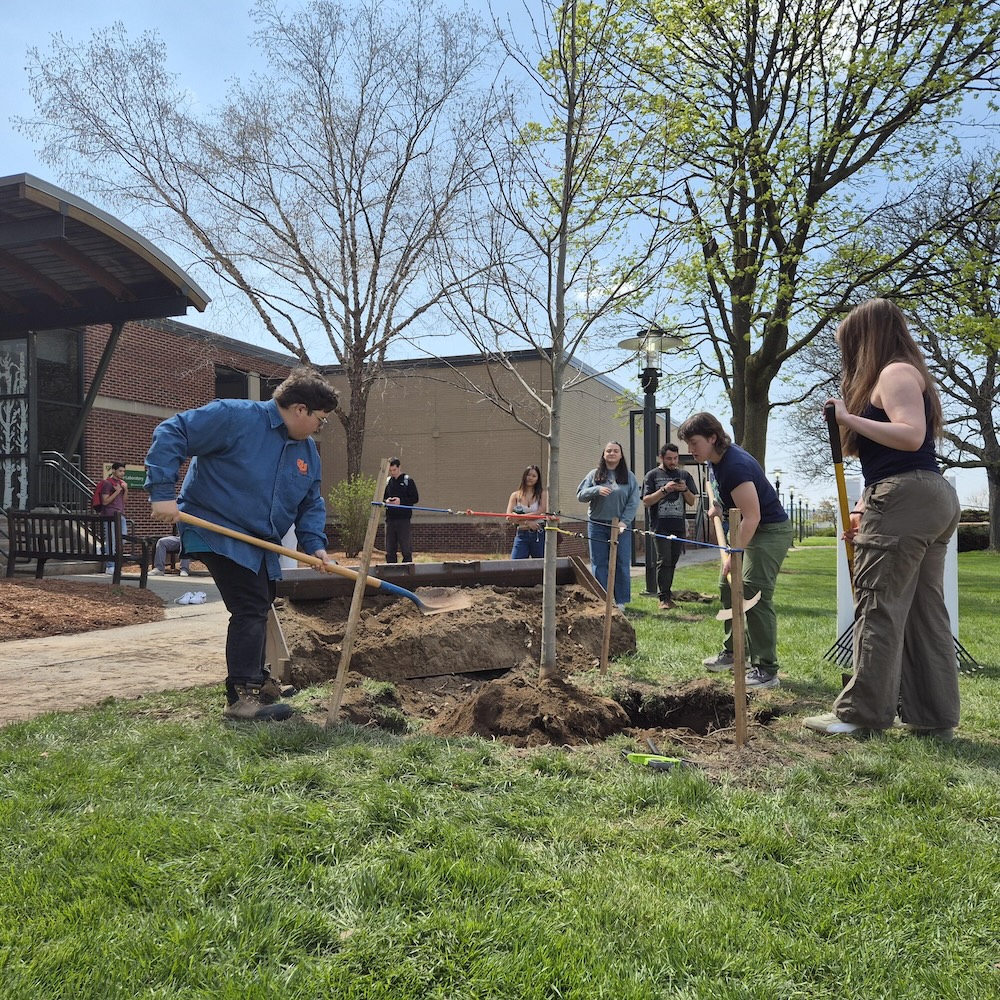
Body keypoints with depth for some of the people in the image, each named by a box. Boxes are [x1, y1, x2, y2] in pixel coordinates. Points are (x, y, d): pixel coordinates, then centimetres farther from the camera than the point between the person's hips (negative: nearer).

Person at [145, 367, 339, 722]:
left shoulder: (307, 451, 7)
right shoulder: (236, 417, -17)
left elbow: (311, 504, 14)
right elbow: (170, 434, -20)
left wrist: (314, 543, -4)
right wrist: (162, 492, -26)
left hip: (261, 545, 9)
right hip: (218, 533, -9)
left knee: (257, 611, 18)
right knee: (251, 609, -15)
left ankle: (255, 682, 35)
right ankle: (242, 695, -10)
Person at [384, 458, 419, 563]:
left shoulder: (408, 481, 0)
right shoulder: (387, 482, 13)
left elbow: (415, 498, -2)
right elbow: (381, 498, 20)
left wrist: (401, 501, -15)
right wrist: (386, 501, -3)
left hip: (404, 519, -4)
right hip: (390, 519, 4)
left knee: (406, 549, -3)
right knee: (389, 550, 6)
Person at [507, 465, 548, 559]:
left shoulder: (542, 494, 5)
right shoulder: (516, 495, 9)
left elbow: (541, 512, -9)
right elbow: (509, 515, -2)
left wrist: (519, 516, -11)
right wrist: (527, 522, -15)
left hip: (539, 535, -1)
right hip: (521, 535, 1)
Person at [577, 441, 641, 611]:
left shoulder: (629, 477, 5)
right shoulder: (594, 475, 8)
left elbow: (633, 502, -2)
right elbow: (580, 495, 2)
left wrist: (623, 522, -12)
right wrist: (597, 490, -16)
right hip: (597, 526, 1)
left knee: (622, 564, 2)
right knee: (599, 564, 2)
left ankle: (621, 601, 10)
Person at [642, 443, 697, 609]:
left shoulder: (684, 475, 13)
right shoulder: (653, 475, 4)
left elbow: (692, 502, 12)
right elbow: (646, 502, -3)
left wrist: (685, 490, -8)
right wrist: (664, 490, -13)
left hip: (679, 526, 3)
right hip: (661, 526, -3)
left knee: (672, 562, 7)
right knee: (664, 561, -8)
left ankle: (667, 594, 15)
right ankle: (664, 598, -6)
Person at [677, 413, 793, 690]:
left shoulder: (735, 465, -28)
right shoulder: (714, 459, 2)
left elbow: (752, 517, -29)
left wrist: (734, 556, -26)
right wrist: (718, 508, 11)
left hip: (770, 530, -10)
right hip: (746, 530, 10)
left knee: (754, 595, -15)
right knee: (728, 587, 14)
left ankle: (766, 671, -12)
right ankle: (733, 651, 27)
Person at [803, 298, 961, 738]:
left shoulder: (894, 372, -5)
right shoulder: (905, 374, 26)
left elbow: (911, 435, -22)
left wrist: (849, 418, -17)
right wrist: (865, 507, 18)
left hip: (905, 500, -10)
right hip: (934, 499, 10)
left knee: (879, 605, -7)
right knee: (924, 611, 8)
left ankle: (861, 711, -3)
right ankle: (933, 716, 11)